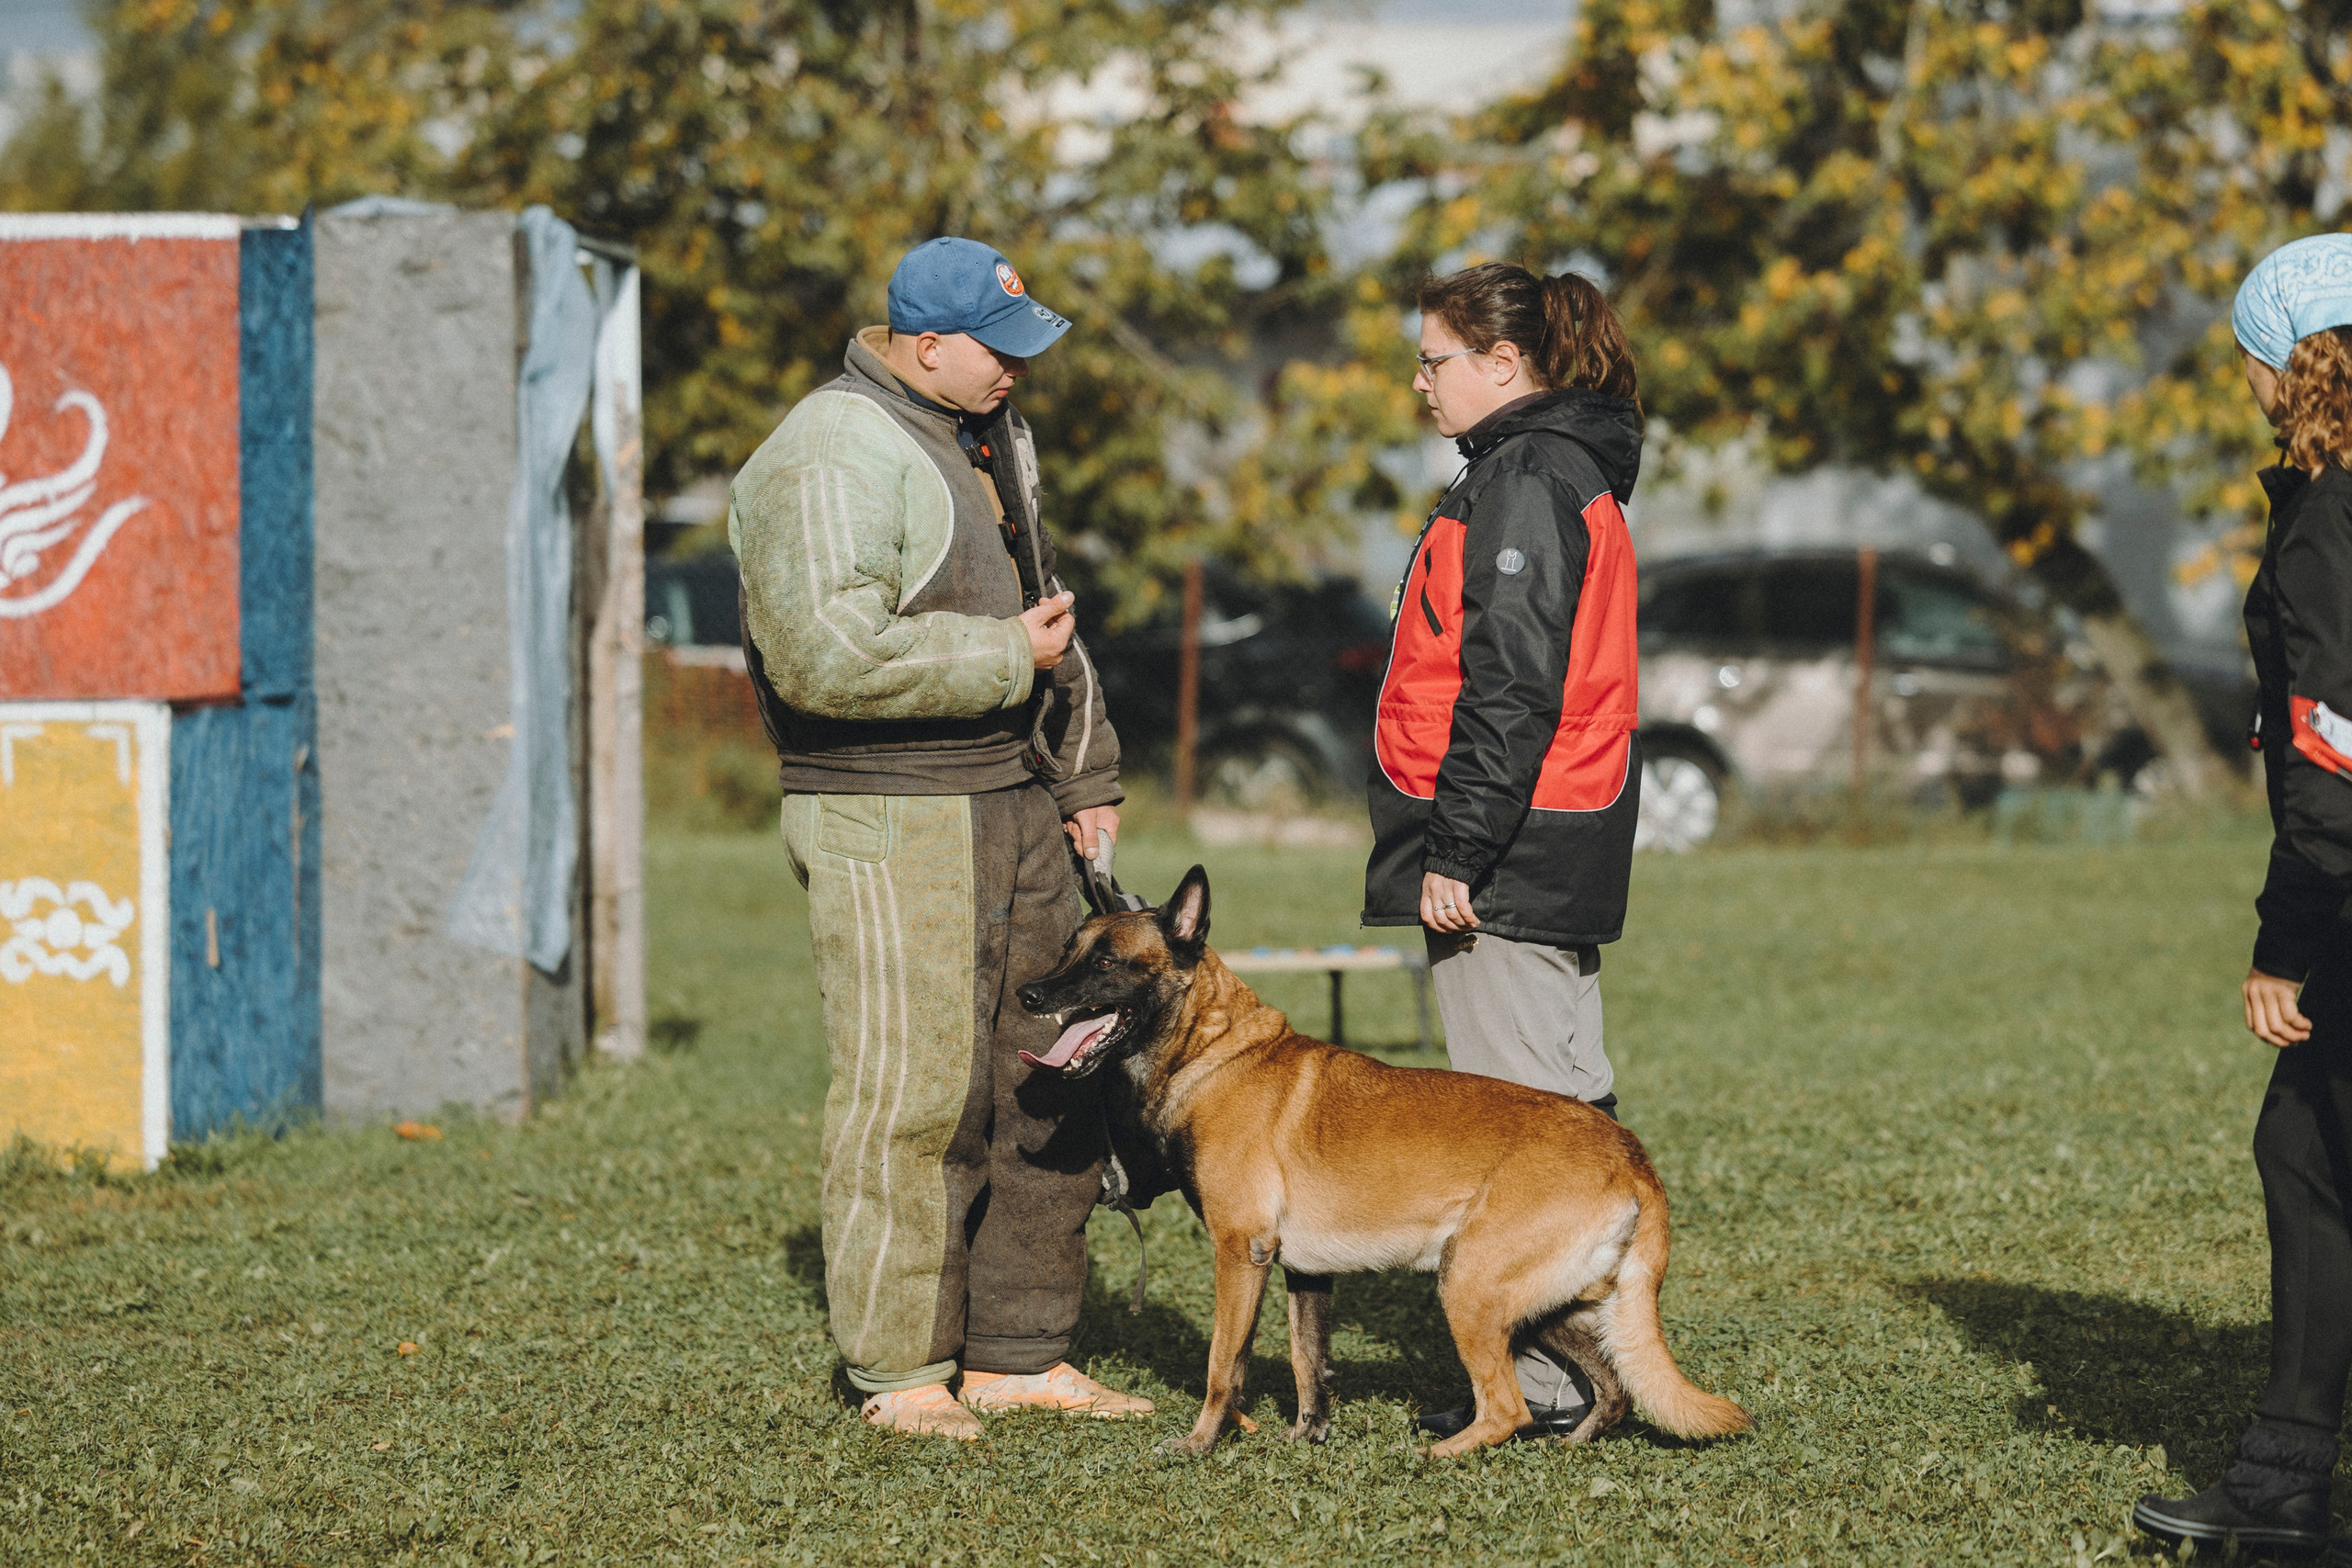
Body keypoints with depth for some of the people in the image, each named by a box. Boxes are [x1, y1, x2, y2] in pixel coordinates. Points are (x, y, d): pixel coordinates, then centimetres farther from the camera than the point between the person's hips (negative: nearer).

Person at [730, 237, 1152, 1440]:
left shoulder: (988, 431, 16)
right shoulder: (833, 456, -16)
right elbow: (824, 653, -26)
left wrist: (1081, 767, 23)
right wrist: (1005, 656, -16)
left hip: (1012, 802, 9)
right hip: (890, 824, -9)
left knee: (1047, 1087, 11)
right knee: (913, 1093, -7)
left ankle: (1017, 1354, 20)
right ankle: (901, 1371, 2)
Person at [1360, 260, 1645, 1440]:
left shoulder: (1525, 482, -15)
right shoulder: (1569, 471, 18)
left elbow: (1511, 687, -22)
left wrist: (1458, 847, -22)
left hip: (1510, 856, -11)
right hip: (1556, 850, 11)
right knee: (1566, 1099, 12)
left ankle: (1548, 1385, -7)